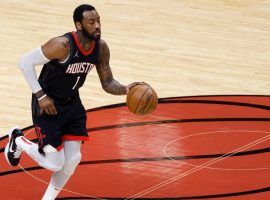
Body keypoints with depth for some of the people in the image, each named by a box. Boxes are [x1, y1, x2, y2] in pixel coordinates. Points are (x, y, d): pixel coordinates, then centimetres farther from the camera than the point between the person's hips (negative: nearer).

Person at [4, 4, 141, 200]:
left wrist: (126, 89, -24)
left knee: (72, 159, 2)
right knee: (55, 163, -3)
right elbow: (25, 62, -23)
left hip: (72, 103, 6)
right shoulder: (62, 45, -30)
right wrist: (40, 96, -23)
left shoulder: (101, 48, -11)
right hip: (48, 105, -6)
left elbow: (108, 83, -2)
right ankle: (17, 140, 24)